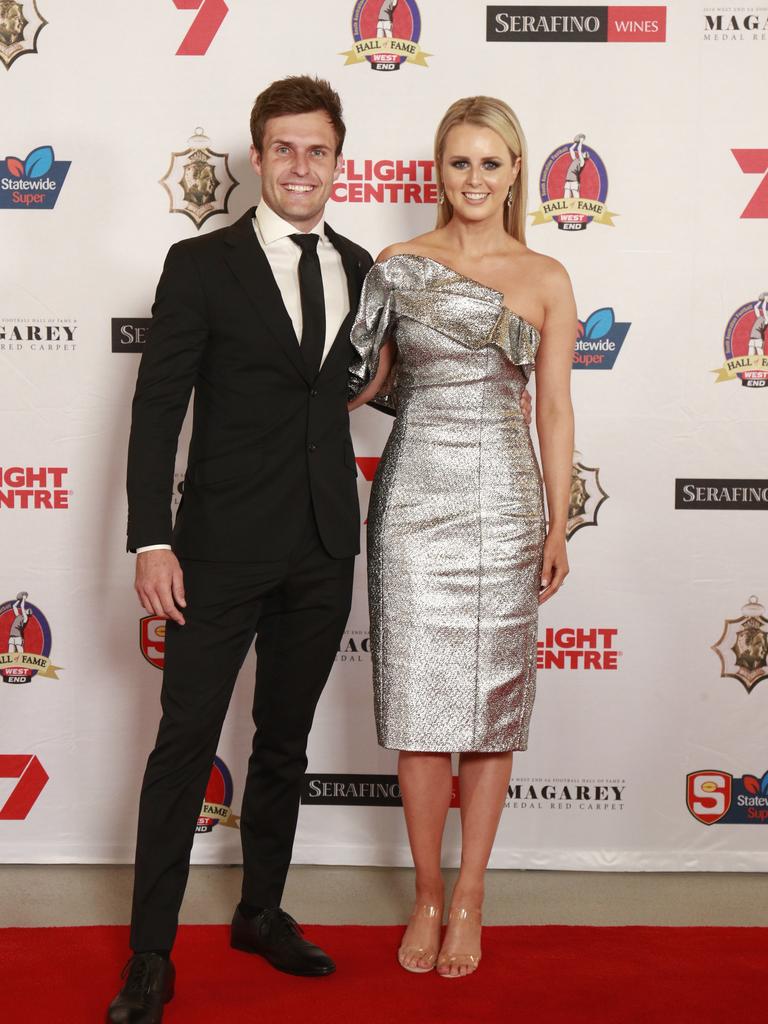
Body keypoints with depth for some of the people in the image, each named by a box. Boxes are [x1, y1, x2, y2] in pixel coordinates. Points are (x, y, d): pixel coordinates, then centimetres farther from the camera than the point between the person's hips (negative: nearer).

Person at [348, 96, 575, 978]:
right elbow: (362, 385, 7)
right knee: (417, 703, 2)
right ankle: (427, 896, 20)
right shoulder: (398, 266, 4)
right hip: (413, 497, 0)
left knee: (491, 704, 5)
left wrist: (557, 527, 2)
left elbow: (554, 409, 5)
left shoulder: (545, 278, 5)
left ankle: (469, 902, 19)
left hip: (504, 501, 0)